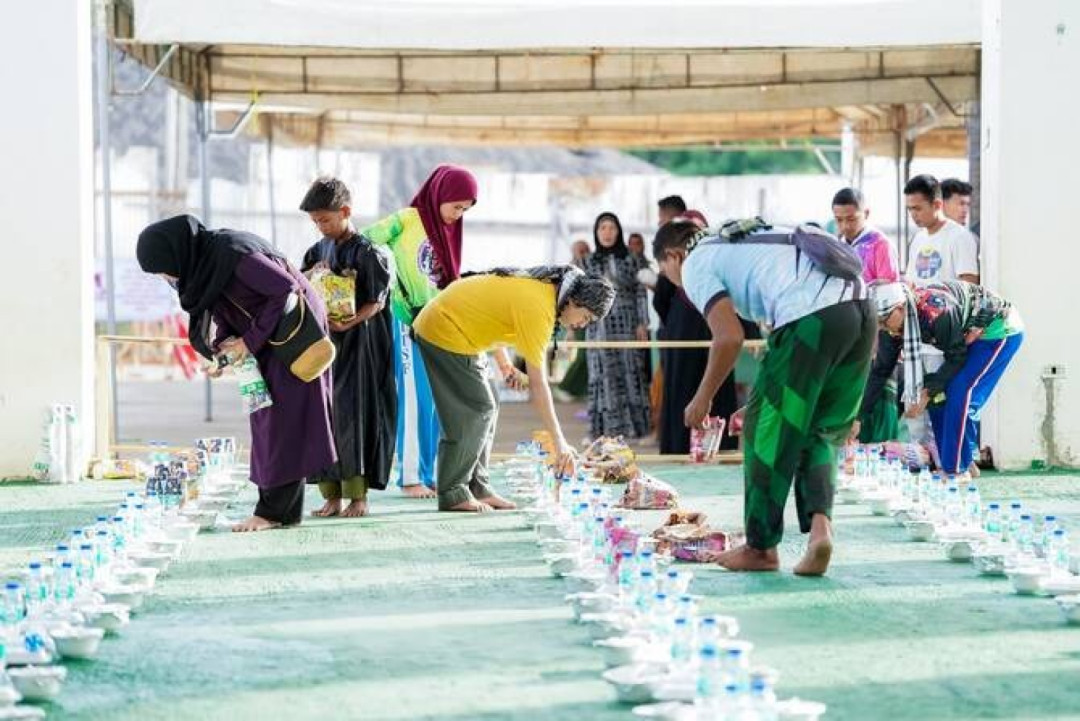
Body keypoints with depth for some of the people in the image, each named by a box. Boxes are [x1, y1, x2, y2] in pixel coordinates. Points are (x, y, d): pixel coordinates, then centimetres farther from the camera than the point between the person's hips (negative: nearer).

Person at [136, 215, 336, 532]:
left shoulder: (232, 254, -27)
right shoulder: (200, 264, -1)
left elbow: (287, 288, -25)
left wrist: (251, 340, -20)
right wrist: (222, 351, -8)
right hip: (267, 336, 9)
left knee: (284, 418, -8)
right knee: (266, 419, 6)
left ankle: (274, 511, -7)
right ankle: (282, 508, 7)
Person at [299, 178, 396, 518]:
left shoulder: (366, 253, -6)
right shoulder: (317, 252, 13)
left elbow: (377, 301, -9)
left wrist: (352, 322, -23)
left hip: (357, 342, -6)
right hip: (322, 341, 6)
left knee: (353, 414, -7)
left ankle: (358, 494, -1)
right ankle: (332, 495, 8)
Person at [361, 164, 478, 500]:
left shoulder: (448, 230, 16)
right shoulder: (406, 220, -4)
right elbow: (363, 243, -9)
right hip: (407, 320, -7)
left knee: (437, 402, 5)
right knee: (414, 399, -8)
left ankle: (429, 474, 10)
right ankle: (410, 477, -5)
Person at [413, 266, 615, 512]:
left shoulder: (546, 285, 2)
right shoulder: (537, 310, -26)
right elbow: (538, 384, -26)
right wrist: (559, 442, -24)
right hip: (445, 332, -10)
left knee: (487, 408, 8)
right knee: (476, 411, -10)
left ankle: (476, 487, 9)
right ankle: (453, 494, -7)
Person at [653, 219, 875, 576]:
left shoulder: (696, 266, 9)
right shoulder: (746, 236, 34)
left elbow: (730, 338, -4)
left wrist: (703, 398, 10)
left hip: (810, 318, -8)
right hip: (861, 308, 8)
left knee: (768, 432, 7)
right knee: (820, 432, 19)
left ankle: (761, 548, 15)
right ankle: (820, 523, 0)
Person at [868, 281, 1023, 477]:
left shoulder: (935, 313, -36)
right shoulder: (895, 325, -11)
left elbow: (956, 357, -23)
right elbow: (880, 370, -5)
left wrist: (928, 392, -26)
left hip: (1001, 329, -8)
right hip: (970, 336, 8)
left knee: (960, 396, -19)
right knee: (939, 396, 0)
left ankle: (957, 470, -13)